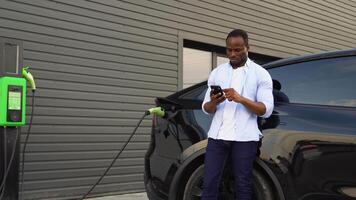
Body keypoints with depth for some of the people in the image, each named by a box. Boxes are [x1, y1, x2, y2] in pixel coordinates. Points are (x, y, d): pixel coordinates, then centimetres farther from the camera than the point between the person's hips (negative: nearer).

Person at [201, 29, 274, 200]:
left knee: (242, 185, 1)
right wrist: (213, 102, -12)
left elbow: (266, 110, -5)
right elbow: (206, 109, 12)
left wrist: (241, 99, -19)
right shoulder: (216, 73, 14)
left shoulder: (260, 74, 4)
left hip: (244, 138, -3)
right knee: (209, 184, -1)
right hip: (217, 135, 3)